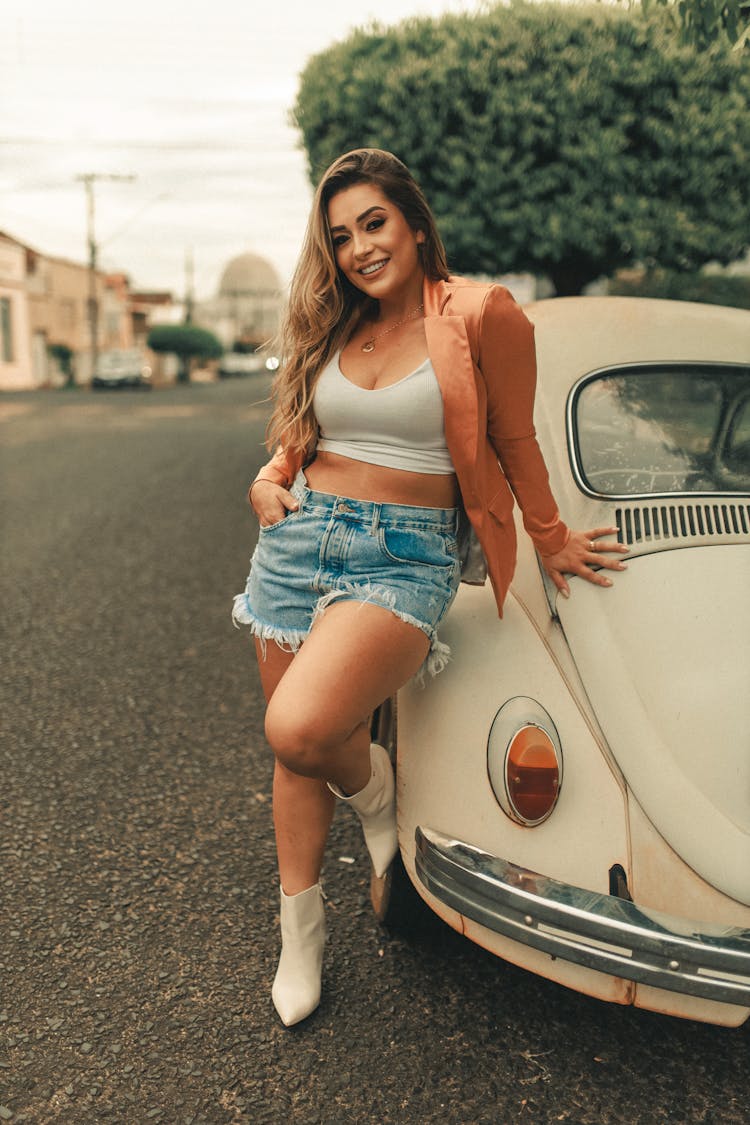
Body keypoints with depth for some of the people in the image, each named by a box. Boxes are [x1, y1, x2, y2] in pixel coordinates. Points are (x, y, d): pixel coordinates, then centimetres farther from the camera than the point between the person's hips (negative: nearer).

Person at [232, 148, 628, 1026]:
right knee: (293, 750, 11)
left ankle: (371, 785, 12)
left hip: (404, 558, -5)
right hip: (299, 542, 6)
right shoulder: (329, 329, 11)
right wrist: (269, 482, 4)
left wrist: (551, 538, 14)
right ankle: (300, 929, 33)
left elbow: (514, 443, 5)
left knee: (300, 730, -26)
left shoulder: (482, 315, -5)